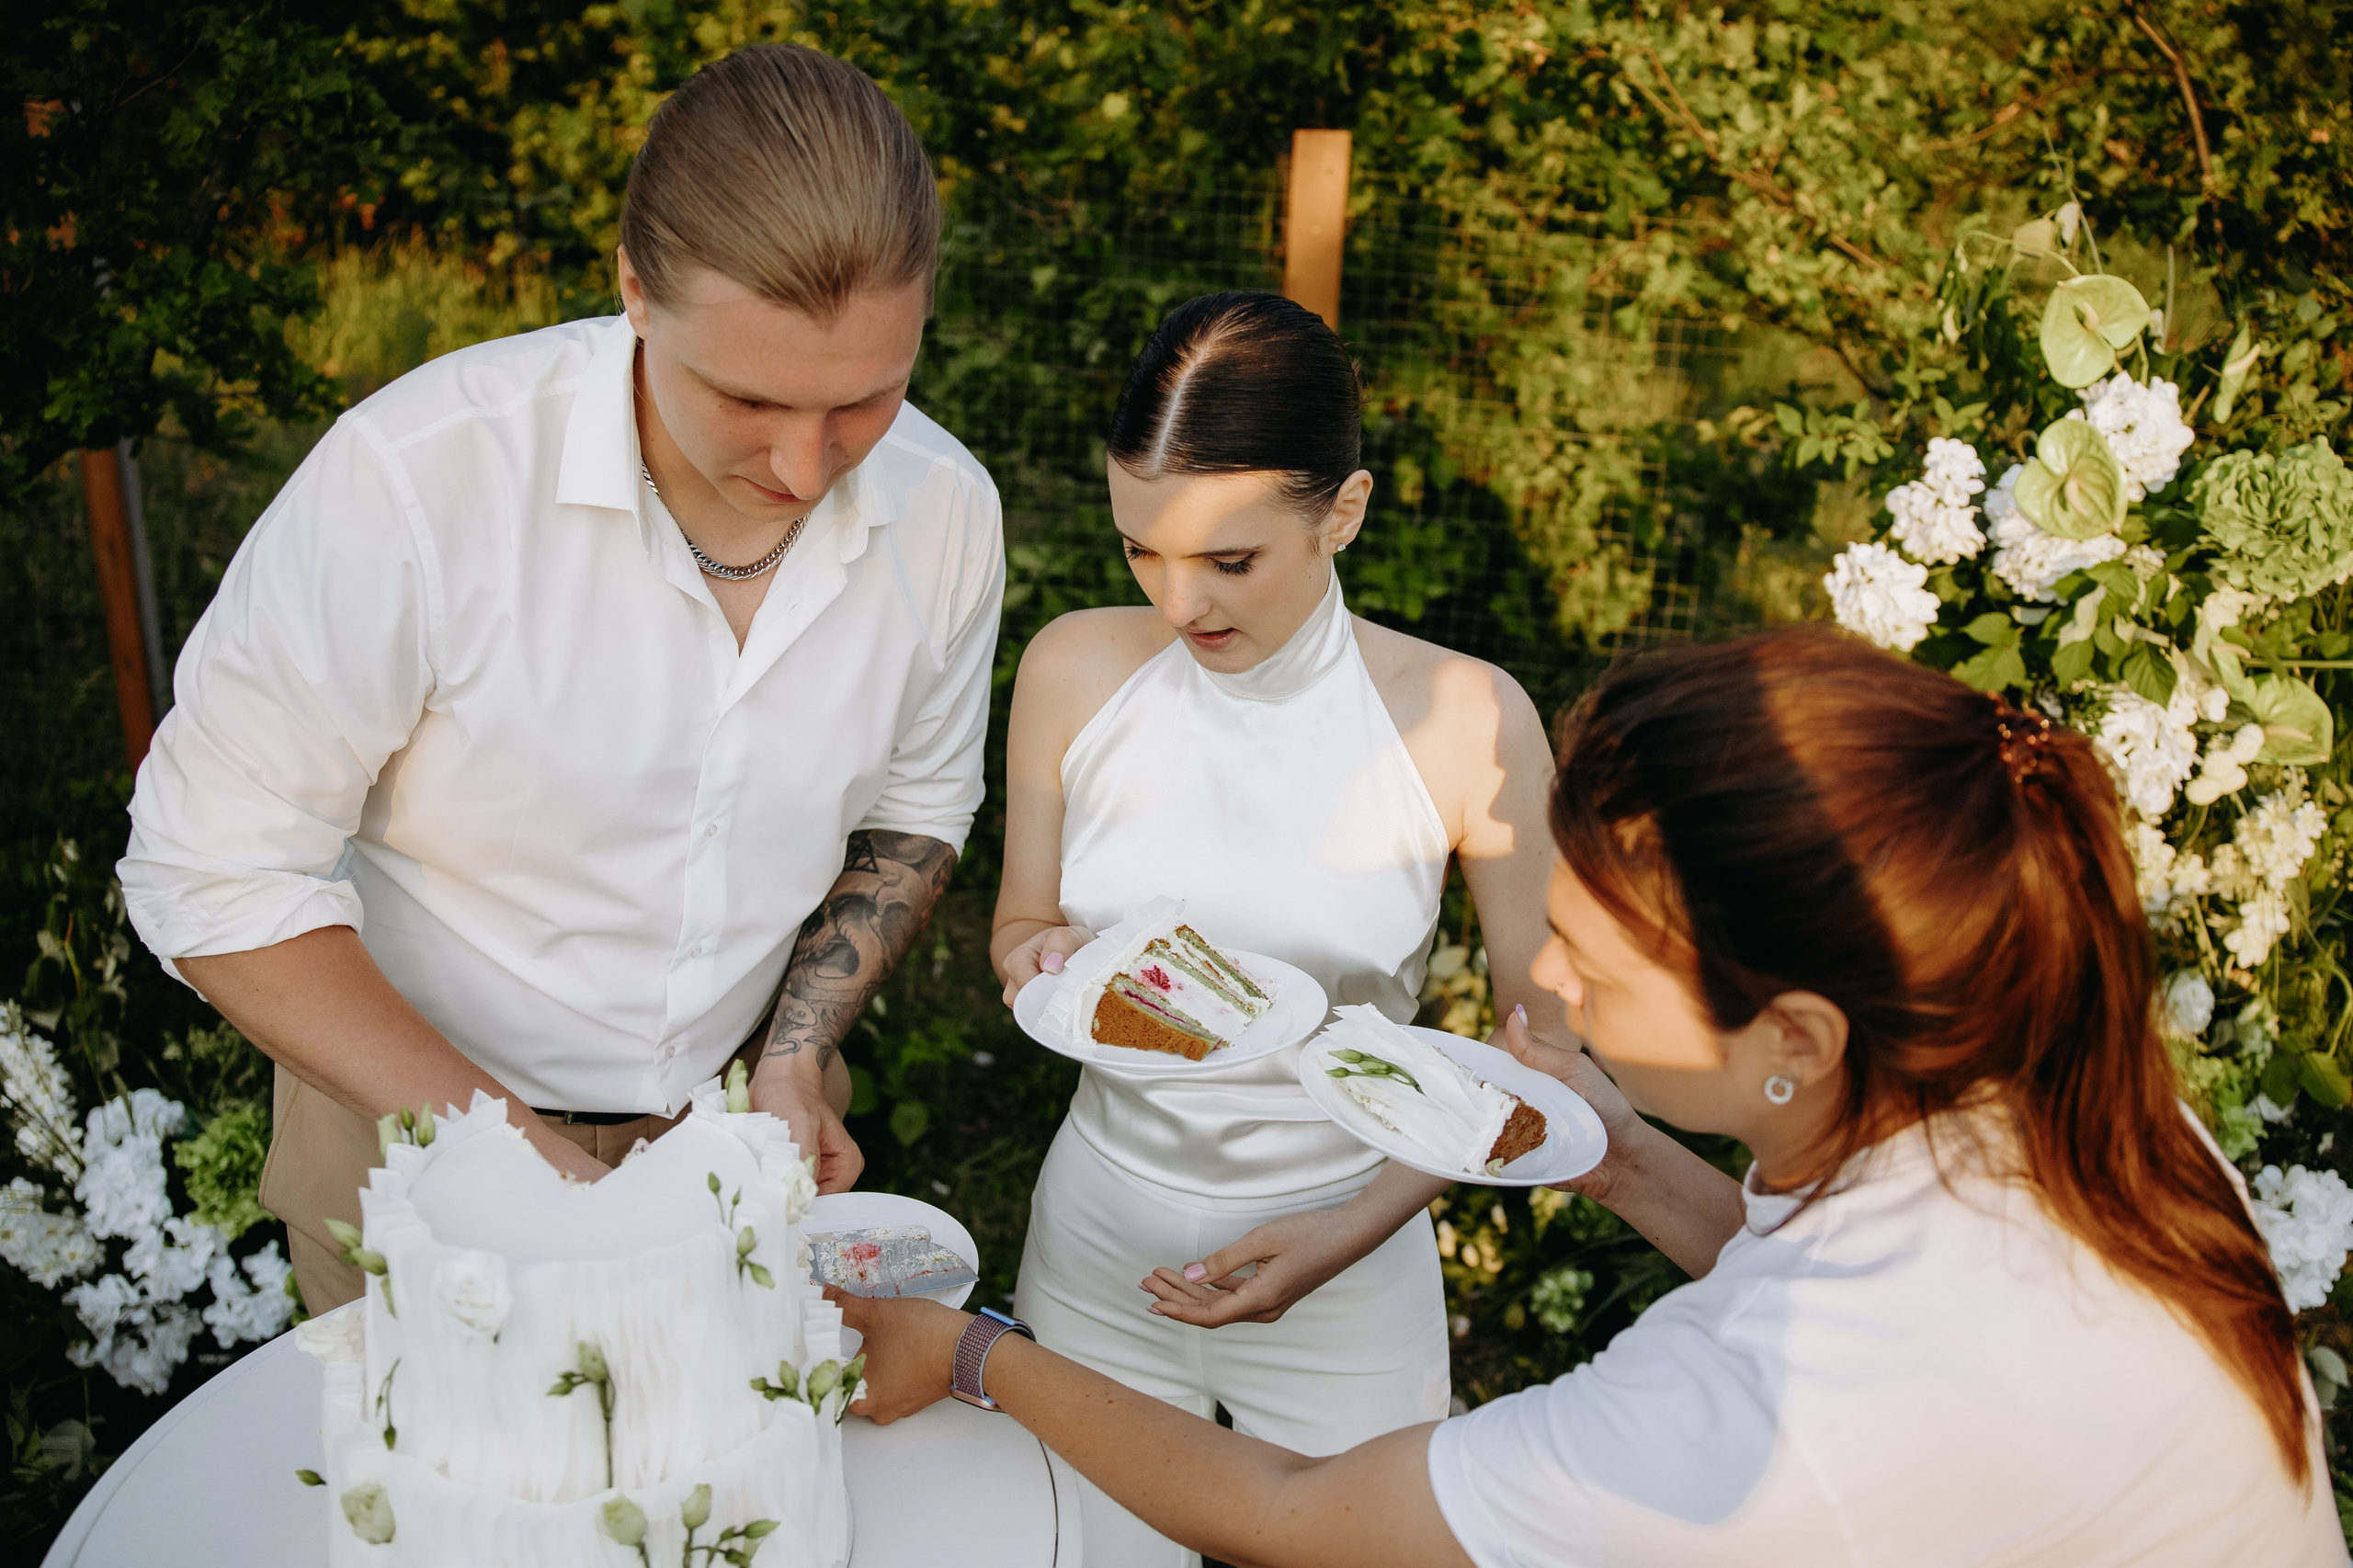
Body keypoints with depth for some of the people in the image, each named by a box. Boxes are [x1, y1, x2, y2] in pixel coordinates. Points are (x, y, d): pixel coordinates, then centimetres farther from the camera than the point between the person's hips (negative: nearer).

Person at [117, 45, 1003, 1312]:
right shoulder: (415, 476, -29)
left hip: (744, 1119, 3)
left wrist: (797, 1052, -10)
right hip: (422, 1121, -2)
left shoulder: (946, 510, -14)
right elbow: (216, 873, -22)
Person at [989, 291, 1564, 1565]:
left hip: (1345, 1284, -2)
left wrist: (1357, 1226, -16)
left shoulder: (1465, 721, -18)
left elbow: (1545, 1027, -7)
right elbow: (1020, 928, 5)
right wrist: (1043, 967, -19)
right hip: (1097, 1242, 2)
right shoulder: (1076, 671, -10)